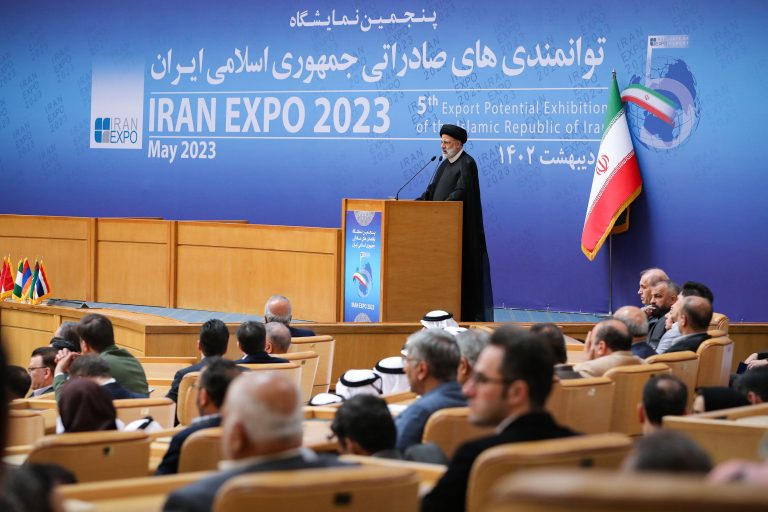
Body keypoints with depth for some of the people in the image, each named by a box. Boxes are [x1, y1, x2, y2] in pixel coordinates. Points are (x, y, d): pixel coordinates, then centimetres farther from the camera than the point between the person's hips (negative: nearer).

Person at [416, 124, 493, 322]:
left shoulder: (467, 164, -10)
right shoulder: (445, 165, 17)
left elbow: (460, 193, -20)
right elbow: (432, 191, 16)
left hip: (461, 229, -9)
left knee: (461, 270, -6)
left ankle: (467, 315, -3)